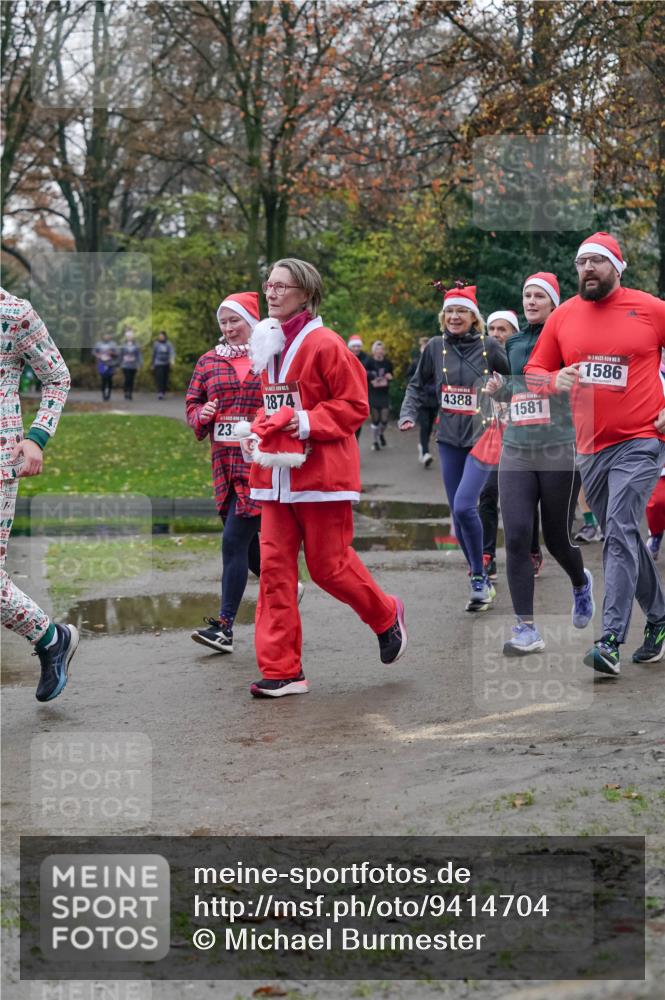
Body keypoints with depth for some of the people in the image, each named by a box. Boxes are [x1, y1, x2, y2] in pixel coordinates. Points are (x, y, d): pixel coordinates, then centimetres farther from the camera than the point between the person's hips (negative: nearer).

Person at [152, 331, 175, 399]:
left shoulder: (168, 344, 1)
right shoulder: (156, 344, 5)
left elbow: (172, 351, -12)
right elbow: (154, 354, 12)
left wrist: (172, 358, -33)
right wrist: (153, 364, 12)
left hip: (166, 364, 1)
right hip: (158, 364, -1)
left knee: (165, 379, 4)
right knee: (159, 378, -13)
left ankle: (163, 392, 17)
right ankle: (160, 393, -21)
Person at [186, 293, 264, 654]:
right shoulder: (209, 361, 13)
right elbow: (191, 403, 18)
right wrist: (201, 414, -4)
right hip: (224, 462, 5)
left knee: (234, 539, -11)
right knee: (246, 541, 11)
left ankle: (224, 625, -8)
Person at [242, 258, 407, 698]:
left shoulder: (325, 345, -10)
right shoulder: (270, 345, 14)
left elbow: (354, 406, -11)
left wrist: (306, 422, -20)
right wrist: (263, 428, 7)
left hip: (322, 473, -7)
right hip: (276, 474, 7)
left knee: (329, 565, 0)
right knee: (274, 567, 1)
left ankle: (387, 616, 30)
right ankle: (281, 671, 4)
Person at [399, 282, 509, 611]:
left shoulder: (489, 346, -7)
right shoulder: (435, 347, 3)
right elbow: (417, 385, 14)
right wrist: (408, 414, 1)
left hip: (483, 436, -4)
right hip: (450, 439, 4)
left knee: (464, 506, -19)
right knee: (458, 514, 7)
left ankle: (480, 579, -3)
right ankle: (480, 581, 21)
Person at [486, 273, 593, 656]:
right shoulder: (514, 343, 12)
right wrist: (498, 388, 6)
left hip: (559, 452, -4)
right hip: (516, 452, 4)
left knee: (557, 538, 6)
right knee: (516, 537, -9)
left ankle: (581, 583, 41)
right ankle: (527, 629, -5)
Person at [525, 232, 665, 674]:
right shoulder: (563, 316, 7)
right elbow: (534, 370, 13)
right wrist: (555, 381, -9)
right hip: (591, 446, 5)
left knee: (620, 534, -16)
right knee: (623, 538, 14)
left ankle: (611, 640, -19)